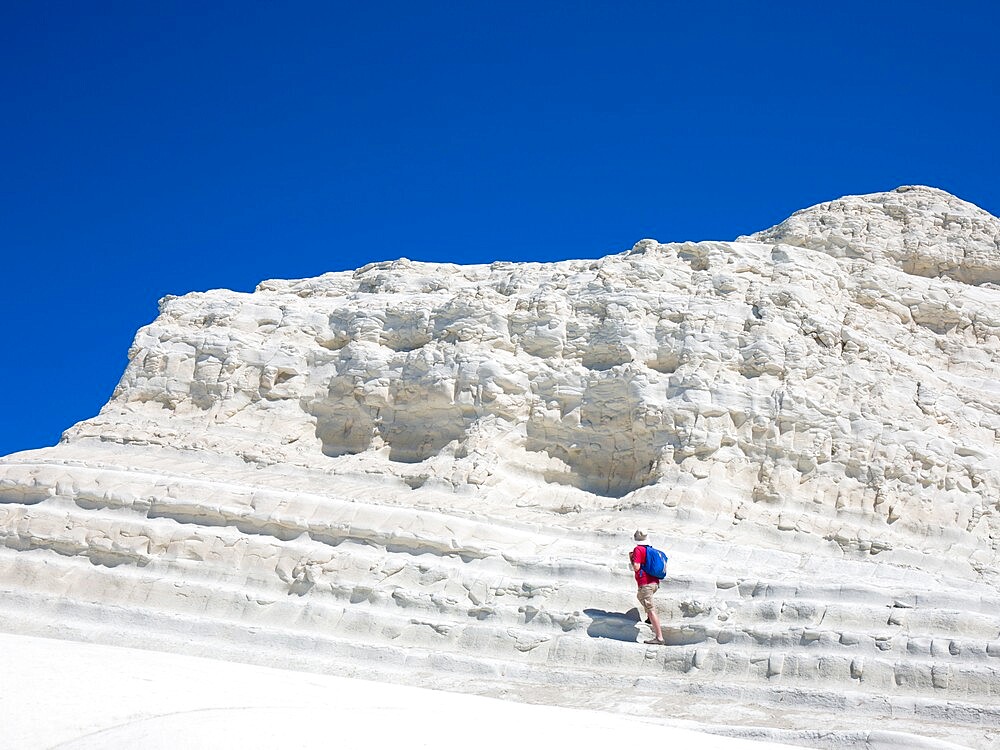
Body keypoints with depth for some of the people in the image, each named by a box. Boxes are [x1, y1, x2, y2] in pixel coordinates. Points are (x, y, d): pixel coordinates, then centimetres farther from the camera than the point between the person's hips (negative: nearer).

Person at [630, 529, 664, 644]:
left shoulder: (638, 549, -9)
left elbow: (636, 567, -17)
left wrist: (631, 559, 0)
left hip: (645, 584, -9)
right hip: (655, 583, 9)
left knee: (651, 610, -12)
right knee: (640, 596, 37)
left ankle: (659, 638, -18)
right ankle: (649, 618, 36)